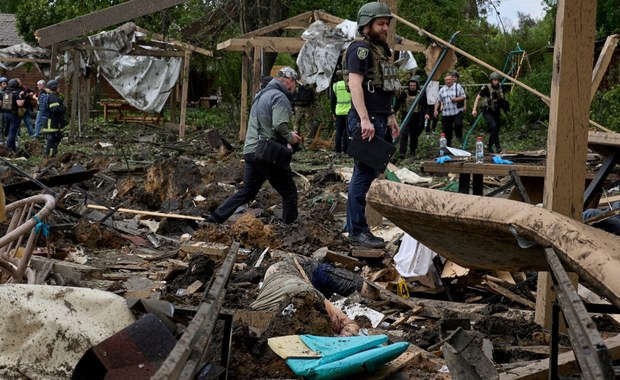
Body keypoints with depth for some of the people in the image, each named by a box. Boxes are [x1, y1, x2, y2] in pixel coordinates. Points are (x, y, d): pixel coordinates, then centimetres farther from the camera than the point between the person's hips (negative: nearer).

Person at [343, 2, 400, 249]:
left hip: (379, 120, 10)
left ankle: (353, 224, 18)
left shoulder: (380, 50, 20)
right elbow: (355, 84, -20)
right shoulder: (361, 48, -10)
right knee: (365, 173, -9)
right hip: (366, 120, -10)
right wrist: (365, 119, -27)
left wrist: (390, 117, 21)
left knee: (368, 173, 12)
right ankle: (357, 231, -6)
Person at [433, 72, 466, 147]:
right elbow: (438, 101, 16)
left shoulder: (458, 87, 3)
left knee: (458, 124, -27)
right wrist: (436, 110, 4)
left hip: (457, 111, -3)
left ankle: (459, 136, 4)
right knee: (446, 130, 4)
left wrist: (456, 99, -16)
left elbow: (464, 97, 1)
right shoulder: (442, 90, 12)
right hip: (446, 113, 3)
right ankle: (448, 145, 17)